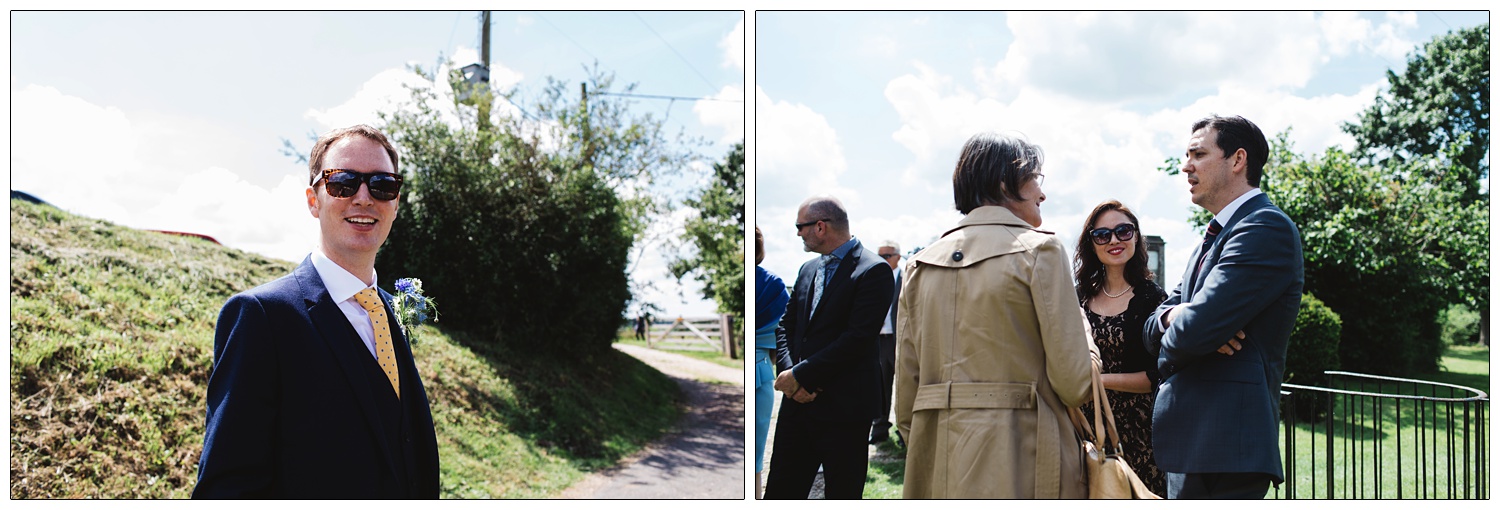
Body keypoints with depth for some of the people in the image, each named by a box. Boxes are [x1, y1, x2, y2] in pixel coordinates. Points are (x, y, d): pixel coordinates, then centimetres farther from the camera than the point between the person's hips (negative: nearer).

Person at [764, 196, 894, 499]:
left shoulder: (873, 270, -10)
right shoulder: (808, 269, 15)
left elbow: (858, 338, -18)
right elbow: (786, 327, 14)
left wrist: (801, 375, -16)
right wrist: (788, 373, -5)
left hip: (843, 406, -7)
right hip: (798, 402, 7)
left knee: (842, 496, 5)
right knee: (780, 493, 9)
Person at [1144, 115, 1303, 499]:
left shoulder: (1267, 228, -12)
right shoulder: (1215, 237, 21)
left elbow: (1194, 332, -22)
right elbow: (1154, 331, 15)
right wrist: (1173, 316, -8)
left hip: (1226, 443, -10)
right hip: (1189, 441, 10)